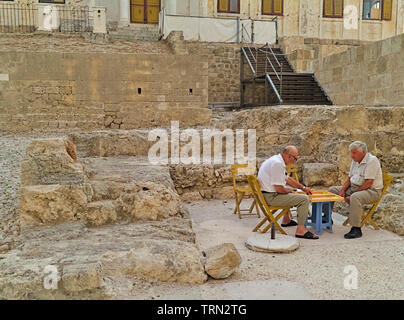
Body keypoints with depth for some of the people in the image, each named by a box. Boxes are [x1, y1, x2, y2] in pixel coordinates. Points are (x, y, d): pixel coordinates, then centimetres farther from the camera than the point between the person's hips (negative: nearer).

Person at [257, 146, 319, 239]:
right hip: (270, 196, -11)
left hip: (267, 194, 11)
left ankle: (286, 220, 41)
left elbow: (287, 179, 23)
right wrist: (289, 191, -3)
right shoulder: (277, 163, -22)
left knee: (289, 192, 37)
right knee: (304, 199, -13)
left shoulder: (277, 160, 11)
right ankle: (300, 229, -7)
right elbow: (279, 189, -23)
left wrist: (303, 188, 24)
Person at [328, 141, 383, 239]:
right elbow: (350, 178, 16)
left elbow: (368, 183, -24)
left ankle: (356, 229, -34)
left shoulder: (372, 160, -17)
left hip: (371, 191, -9)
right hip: (354, 188, 9)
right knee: (332, 190, 5)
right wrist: (342, 190, -2)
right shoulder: (355, 161, 10)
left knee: (355, 197, -39)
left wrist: (351, 195, -23)